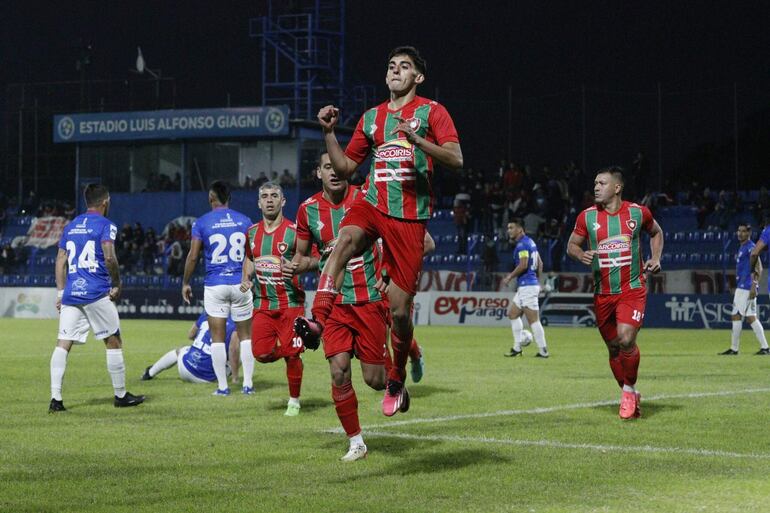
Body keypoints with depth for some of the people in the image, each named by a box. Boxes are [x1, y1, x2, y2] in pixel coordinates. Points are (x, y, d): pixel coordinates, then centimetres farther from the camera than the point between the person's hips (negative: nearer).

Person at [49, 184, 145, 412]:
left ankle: (55, 398, -11)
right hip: (96, 293, -5)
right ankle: (120, 395, 15)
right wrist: (117, 284, -2)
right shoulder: (105, 225, -2)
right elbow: (109, 258, -15)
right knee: (113, 342, 8)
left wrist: (61, 292, 16)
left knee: (63, 344, -2)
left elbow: (60, 260, 14)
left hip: (70, 293, 5)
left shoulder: (70, 226, 16)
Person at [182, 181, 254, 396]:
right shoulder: (244, 221, 4)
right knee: (245, 335, 10)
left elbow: (193, 256, -2)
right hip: (241, 283, 2)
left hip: (215, 285, -2)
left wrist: (185, 283, 9)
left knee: (217, 337, 4)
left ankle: (222, 386, 3)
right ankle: (248, 384, 7)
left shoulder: (201, 223, -2)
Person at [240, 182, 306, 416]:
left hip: (290, 302, -4)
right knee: (261, 354, -4)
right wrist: (246, 277, 7)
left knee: (291, 354, -4)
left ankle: (294, 401, 13)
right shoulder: (252, 232, 10)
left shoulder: (293, 231, -7)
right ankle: (289, 353, 28)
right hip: (262, 303, 4)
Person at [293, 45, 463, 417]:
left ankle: (397, 382, 19)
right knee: (344, 240, -35)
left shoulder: (431, 111, 5)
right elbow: (344, 168, 20)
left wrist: (417, 139, -21)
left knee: (399, 307, -2)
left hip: (410, 216, -3)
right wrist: (328, 133, 6)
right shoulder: (371, 117, 18)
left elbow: (455, 159, -8)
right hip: (372, 204, 3)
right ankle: (316, 321, -46)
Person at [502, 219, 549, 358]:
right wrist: (537, 280, 27)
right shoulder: (530, 242, 16)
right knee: (513, 314, 15)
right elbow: (539, 263, 21)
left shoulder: (522, 244, -14)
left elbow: (523, 265, -24)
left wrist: (510, 276, -12)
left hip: (527, 286, -11)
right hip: (524, 287, 11)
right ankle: (517, 347, 16)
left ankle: (543, 351, -5)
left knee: (533, 319, -8)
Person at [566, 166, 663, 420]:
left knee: (626, 340, -21)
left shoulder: (638, 213, -1)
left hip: (632, 290, -3)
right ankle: (631, 397, 27)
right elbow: (571, 245, 10)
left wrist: (655, 258, 3)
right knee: (613, 348, 8)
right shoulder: (587, 217, 0)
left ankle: (629, 390, 2)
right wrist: (581, 255, -12)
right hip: (602, 293, 3)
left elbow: (656, 232, 18)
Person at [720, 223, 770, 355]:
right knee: (751, 317, 8)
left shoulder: (750, 247, -10)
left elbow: (758, 268, -17)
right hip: (741, 287, 10)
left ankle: (734, 348, -2)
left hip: (746, 288, -10)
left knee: (737, 316, -7)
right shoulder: (742, 248, 19)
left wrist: (754, 286, -24)